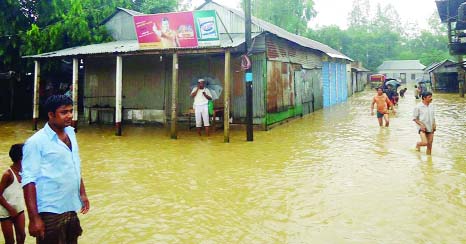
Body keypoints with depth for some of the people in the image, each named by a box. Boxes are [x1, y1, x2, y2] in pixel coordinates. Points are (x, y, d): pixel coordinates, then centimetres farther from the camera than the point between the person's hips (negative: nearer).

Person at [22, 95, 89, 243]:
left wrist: (82, 193, 17)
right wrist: (34, 218, -20)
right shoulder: (36, 142, -14)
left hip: (71, 209, 7)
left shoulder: (70, 133, 7)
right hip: (50, 214, -7)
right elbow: (29, 181, -17)